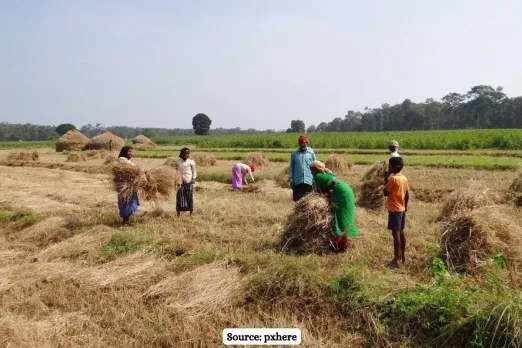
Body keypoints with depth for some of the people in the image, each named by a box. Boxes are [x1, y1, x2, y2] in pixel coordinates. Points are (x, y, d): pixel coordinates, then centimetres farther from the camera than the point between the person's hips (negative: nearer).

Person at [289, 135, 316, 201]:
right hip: (297, 181, 0)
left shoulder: (311, 153, 4)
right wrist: (291, 179, 3)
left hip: (309, 181, 0)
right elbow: (291, 167, 9)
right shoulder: (294, 154, 5)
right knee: (297, 199, 2)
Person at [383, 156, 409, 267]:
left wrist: (385, 180, -8)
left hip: (394, 210, -8)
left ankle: (396, 259, -2)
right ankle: (402, 256, 22)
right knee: (401, 232, 14)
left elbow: (385, 193, -14)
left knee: (396, 233, -5)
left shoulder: (393, 179, -18)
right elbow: (407, 194, 12)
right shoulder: (404, 178, 7)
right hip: (402, 209, 8)